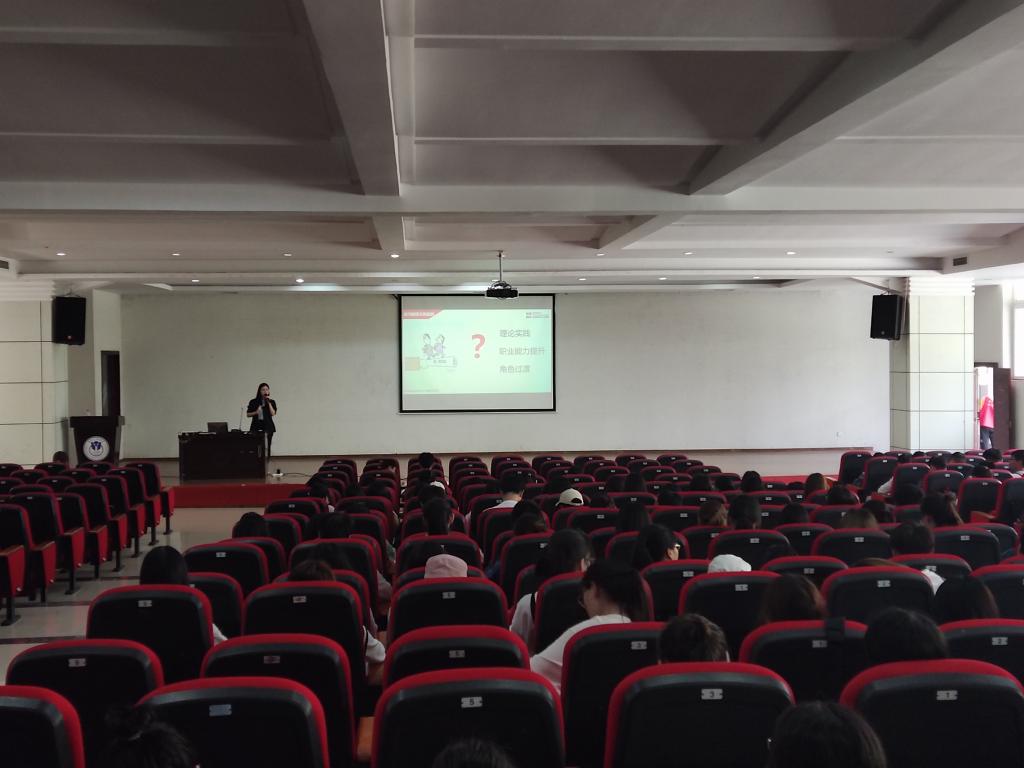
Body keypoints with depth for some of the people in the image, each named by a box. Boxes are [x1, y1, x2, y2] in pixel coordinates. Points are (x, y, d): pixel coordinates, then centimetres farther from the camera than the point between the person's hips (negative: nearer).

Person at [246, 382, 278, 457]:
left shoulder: (272, 402, 7)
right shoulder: (253, 402, 5)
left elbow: (273, 413, -6)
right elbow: (248, 414, 8)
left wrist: (269, 403, -10)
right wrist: (256, 412, -9)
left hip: (268, 427, 1)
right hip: (256, 426, -1)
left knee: (267, 446, -4)